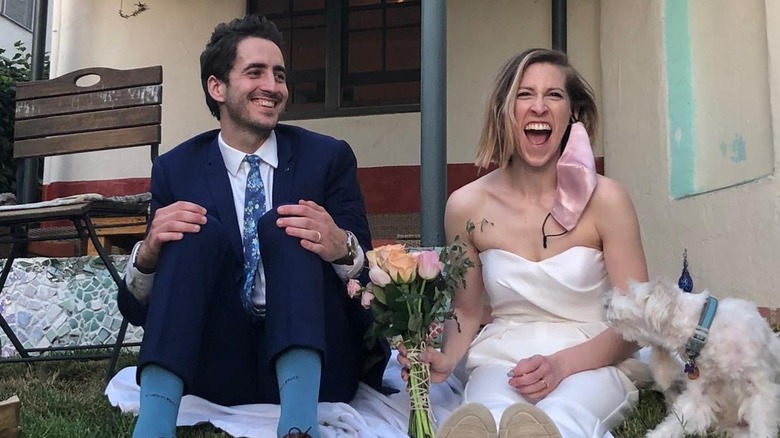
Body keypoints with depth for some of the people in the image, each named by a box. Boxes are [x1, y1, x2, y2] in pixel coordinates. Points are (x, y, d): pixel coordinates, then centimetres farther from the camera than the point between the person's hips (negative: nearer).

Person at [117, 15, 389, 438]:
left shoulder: (328, 157, 4)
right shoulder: (176, 169, 6)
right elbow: (139, 310, 4)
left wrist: (342, 247, -26)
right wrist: (147, 254, -20)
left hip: (314, 364, 0)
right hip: (217, 364, 1)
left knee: (281, 226, -23)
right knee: (197, 230, -21)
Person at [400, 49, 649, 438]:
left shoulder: (605, 199, -7)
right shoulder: (467, 205, -1)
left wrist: (563, 364, -22)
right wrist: (447, 359, -10)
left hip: (592, 362, 0)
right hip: (501, 361, 1)